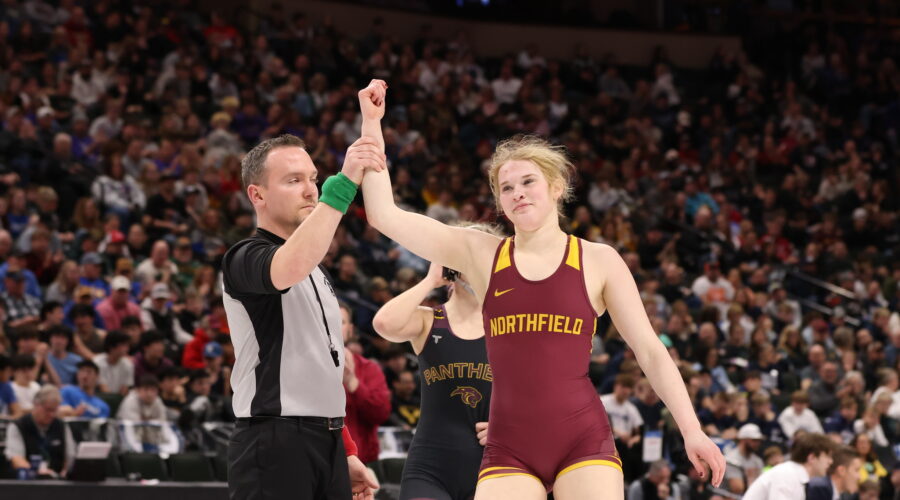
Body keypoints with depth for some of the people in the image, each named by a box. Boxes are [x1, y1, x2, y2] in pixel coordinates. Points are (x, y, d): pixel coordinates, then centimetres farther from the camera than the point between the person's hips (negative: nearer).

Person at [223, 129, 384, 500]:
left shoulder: (316, 272, 22)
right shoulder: (244, 259, -8)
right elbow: (289, 268, -33)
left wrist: (346, 452, 21)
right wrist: (343, 184, -35)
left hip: (327, 443, 9)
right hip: (273, 444, -9)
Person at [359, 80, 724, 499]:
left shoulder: (599, 261, 5)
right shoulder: (480, 254, 8)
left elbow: (650, 351, 6)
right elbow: (384, 215, 6)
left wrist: (692, 430, -3)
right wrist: (371, 122, 5)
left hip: (584, 441, -1)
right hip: (509, 449, 1)